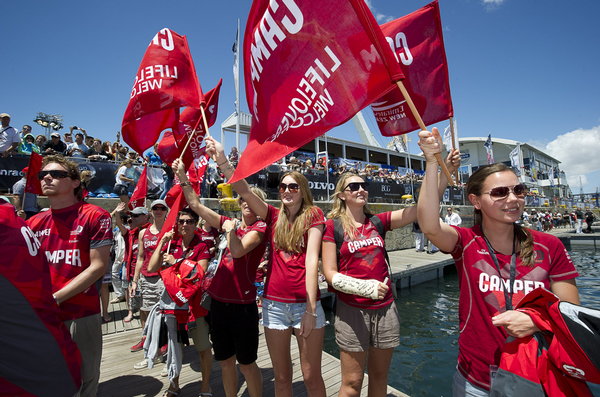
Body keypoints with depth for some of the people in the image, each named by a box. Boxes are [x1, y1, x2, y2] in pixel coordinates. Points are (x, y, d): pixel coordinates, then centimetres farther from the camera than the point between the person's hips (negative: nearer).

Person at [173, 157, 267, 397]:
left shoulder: (260, 227, -8)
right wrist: (182, 176, 3)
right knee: (226, 361, 20)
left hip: (242, 303, -5)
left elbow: (238, 251, -25)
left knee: (246, 364, 10)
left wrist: (230, 229, -13)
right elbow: (195, 205, 7)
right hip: (219, 300, 6)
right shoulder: (230, 222, 8)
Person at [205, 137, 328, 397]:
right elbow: (244, 191, -7)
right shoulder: (274, 216, 6)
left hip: (305, 303, -2)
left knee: (311, 375, 10)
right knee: (281, 376, 16)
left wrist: (310, 309, -15)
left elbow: (312, 258, -12)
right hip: (274, 303, 3)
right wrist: (222, 160, -20)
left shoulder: (313, 215, -3)